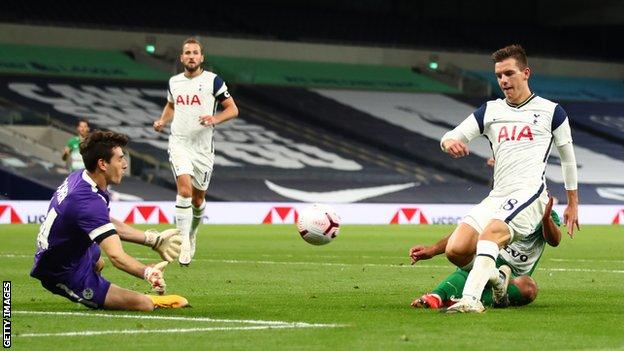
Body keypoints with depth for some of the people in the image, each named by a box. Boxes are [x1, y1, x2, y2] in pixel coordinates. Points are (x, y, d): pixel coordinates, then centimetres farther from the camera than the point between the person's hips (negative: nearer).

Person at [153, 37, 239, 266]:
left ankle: (192, 233, 39)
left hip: (203, 147, -1)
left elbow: (233, 109, -1)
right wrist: (162, 121, 9)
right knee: (184, 189, -20)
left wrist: (215, 119, -19)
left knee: (198, 199, 10)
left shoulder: (213, 80, -3)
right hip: (179, 145, 1)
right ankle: (183, 243, -19)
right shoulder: (174, 82, 8)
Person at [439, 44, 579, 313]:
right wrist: (449, 142, -14)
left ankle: (471, 299, -47)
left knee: (491, 232, -35)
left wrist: (573, 204, 21)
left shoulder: (551, 111, 11)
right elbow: (451, 137, 13)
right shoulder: (489, 111, 19)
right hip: (497, 197, 5)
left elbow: (567, 157, 20)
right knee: (455, 250, -15)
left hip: (529, 192, -5)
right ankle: (493, 277, 14)